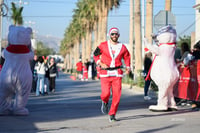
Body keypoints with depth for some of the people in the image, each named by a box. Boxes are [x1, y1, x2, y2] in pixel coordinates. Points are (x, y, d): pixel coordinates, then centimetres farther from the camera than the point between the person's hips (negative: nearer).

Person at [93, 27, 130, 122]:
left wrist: (128, 67, 3)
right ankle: (105, 102, 27)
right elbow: (96, 55, 9)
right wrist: (100, 63, -7)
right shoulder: (103, 45, 1)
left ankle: (112, 115, 6)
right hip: (105, 73, -2)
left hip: (117, 73, 2)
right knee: (106, 93, -11)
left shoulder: (122, 47, 6)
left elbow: (127, 57, 18)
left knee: (117, 94, -6)